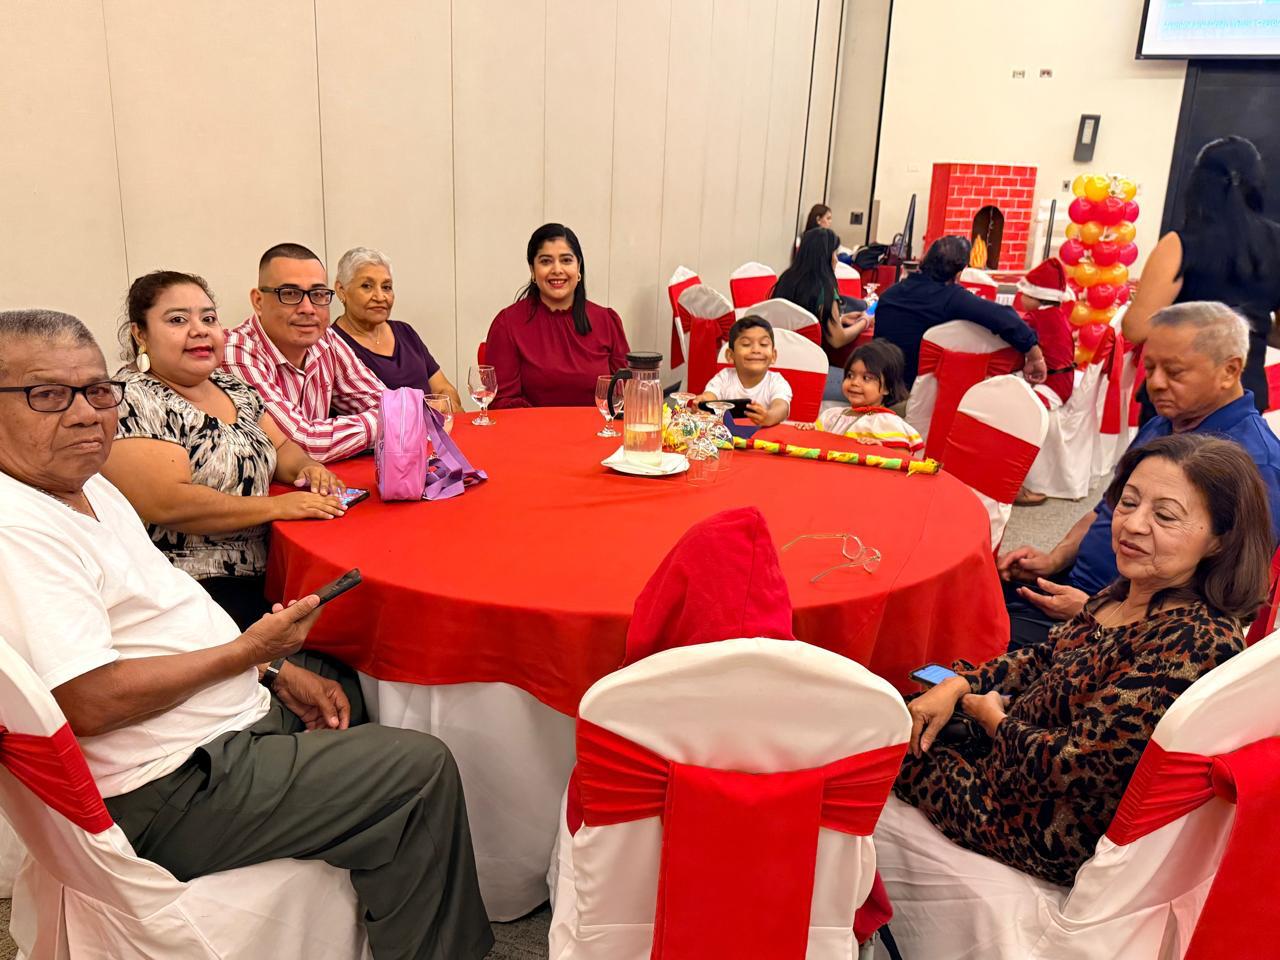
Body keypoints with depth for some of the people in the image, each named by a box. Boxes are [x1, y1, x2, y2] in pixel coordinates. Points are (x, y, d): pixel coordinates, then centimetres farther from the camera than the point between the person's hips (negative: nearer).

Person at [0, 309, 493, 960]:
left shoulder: (86, 487, 8)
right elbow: (90, 703, -29)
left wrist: (275, 670, 5)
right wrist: (251, 651, -18)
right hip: (165, 797, -11)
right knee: (422, 770, -12)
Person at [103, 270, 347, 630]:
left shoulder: (231, 386, 14)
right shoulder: (132, 400, -10)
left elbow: (281, 447, 21)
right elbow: (165, 504, -20)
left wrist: (305, 467, -3)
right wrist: (277, 506, -17)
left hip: (264, 573, 8)